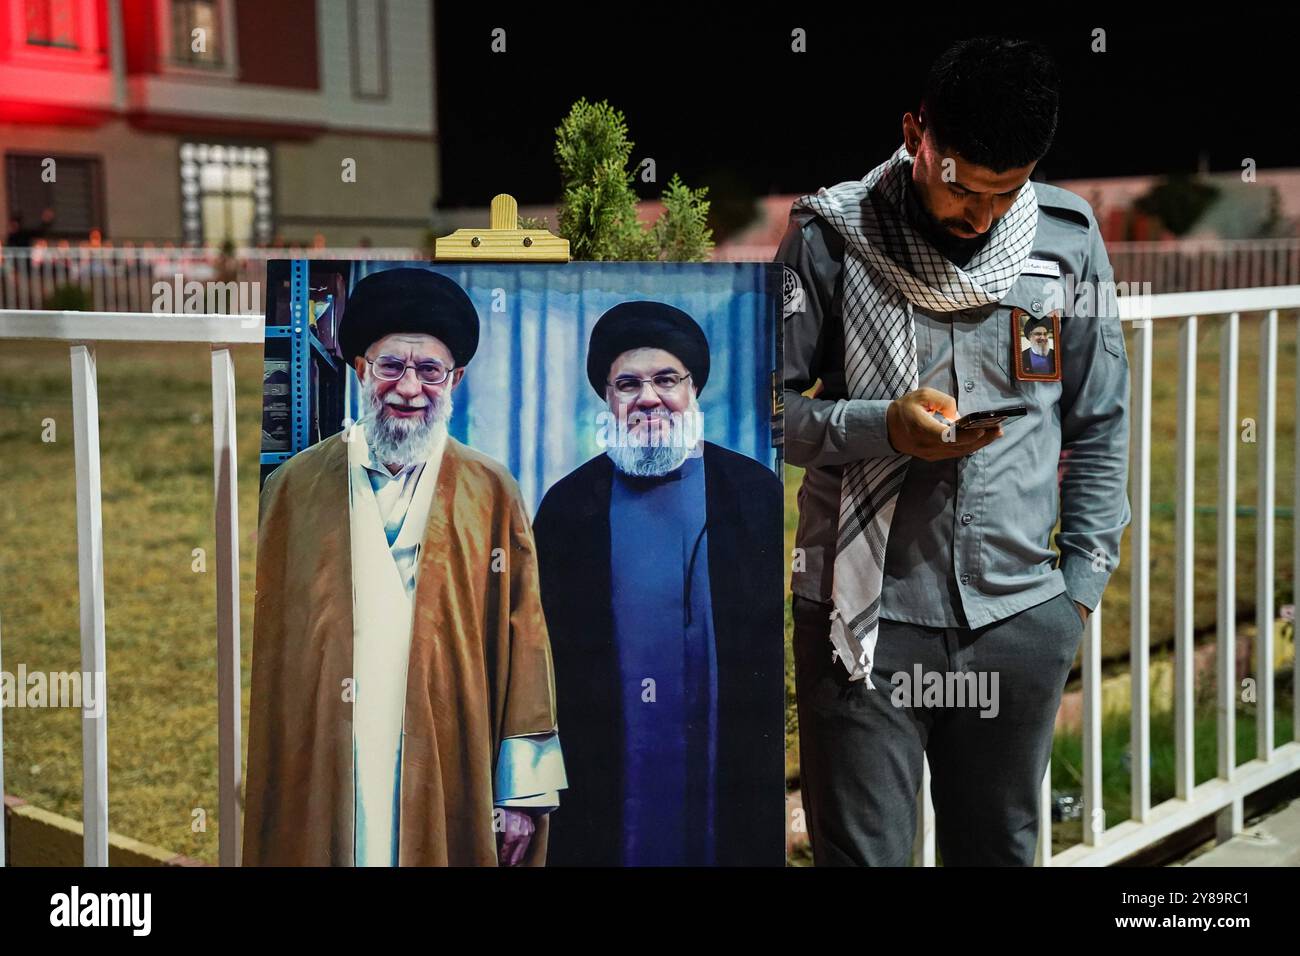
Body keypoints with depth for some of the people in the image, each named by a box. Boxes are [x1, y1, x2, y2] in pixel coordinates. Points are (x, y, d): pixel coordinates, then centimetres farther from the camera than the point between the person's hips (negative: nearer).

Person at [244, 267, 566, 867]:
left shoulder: (492, 496, 4)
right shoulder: (295, 486, 6)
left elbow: (524, 642, 2)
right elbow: (262, 640, 7)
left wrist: (523, 792, -3)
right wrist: (252, 782, 3)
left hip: (450, 788, 0)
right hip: (314, 783, 1)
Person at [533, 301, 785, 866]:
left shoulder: (756, 492, 3)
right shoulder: (568, 503, 5)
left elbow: (780, 641, 2)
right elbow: (540, 649, 6)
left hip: (732, 771, 0)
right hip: (604, 773, 1)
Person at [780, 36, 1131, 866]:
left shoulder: (1069, 239, 3)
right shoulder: (832, 236, -6)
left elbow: (1099, 425, 10)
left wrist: (1084, 580, 6)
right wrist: (881, 427, -19)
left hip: (1020, 620, 3)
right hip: (864, 616, -2)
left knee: (1001, 848, 14)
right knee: (862, 852, 1)